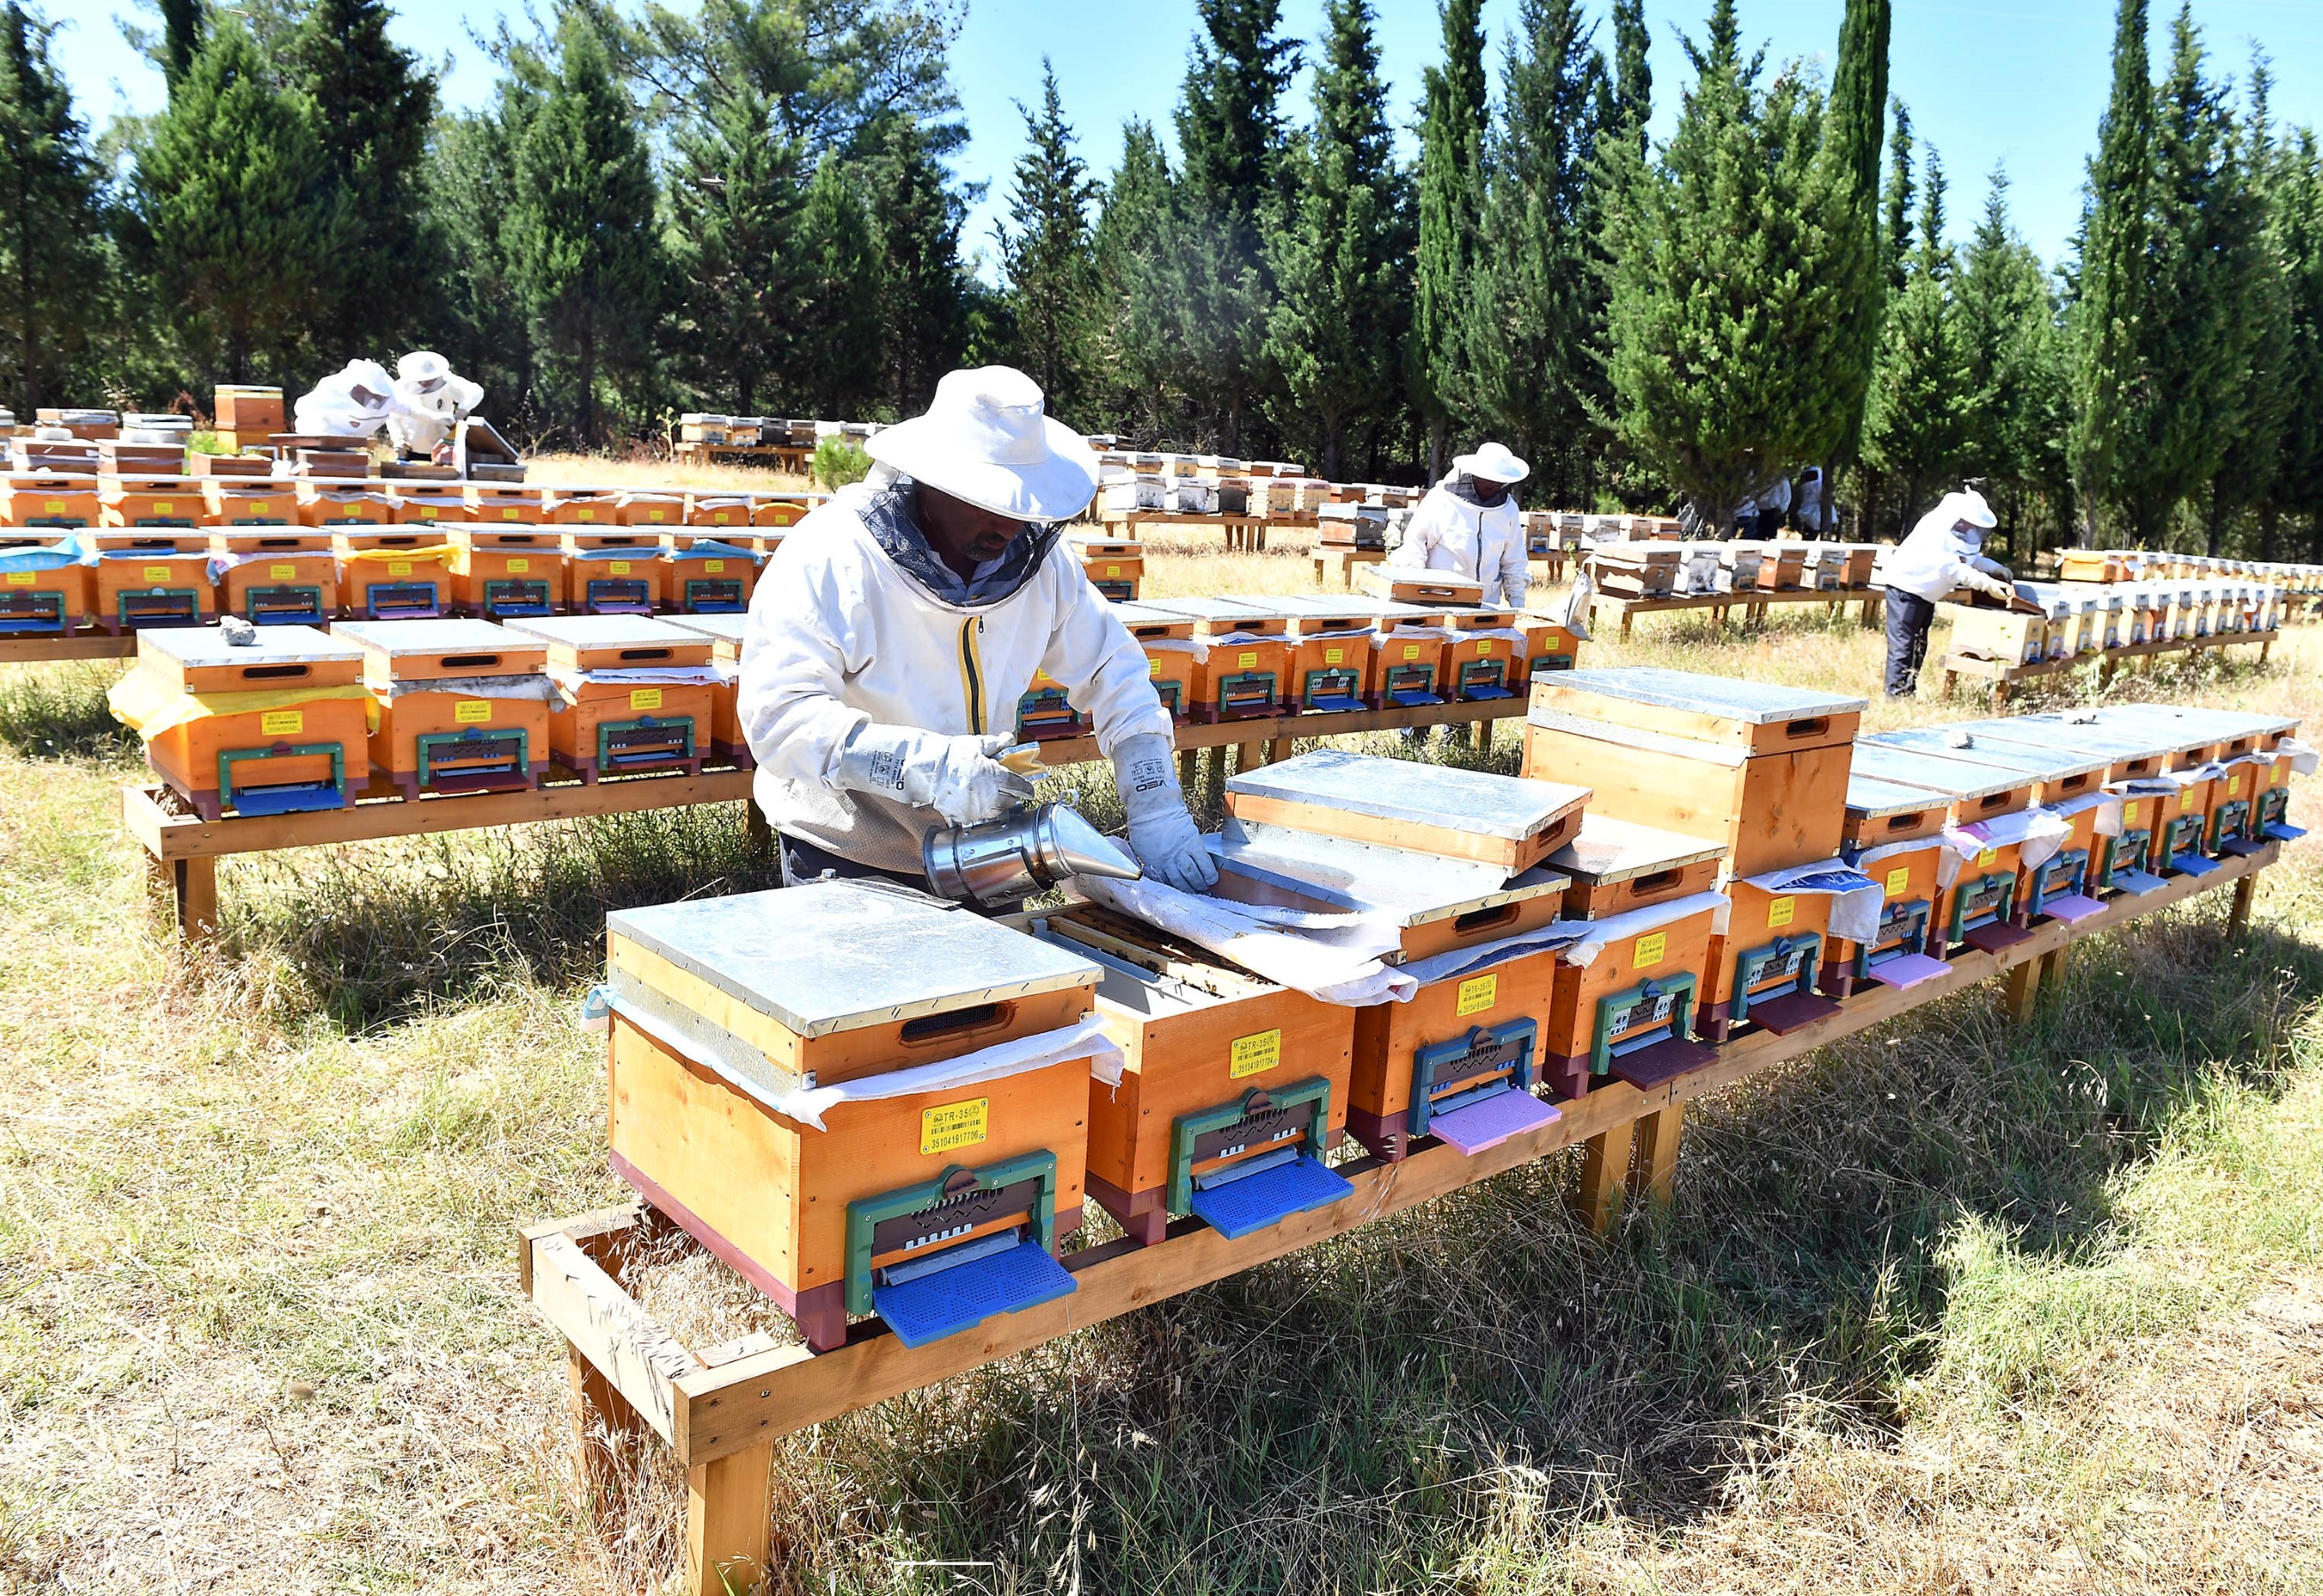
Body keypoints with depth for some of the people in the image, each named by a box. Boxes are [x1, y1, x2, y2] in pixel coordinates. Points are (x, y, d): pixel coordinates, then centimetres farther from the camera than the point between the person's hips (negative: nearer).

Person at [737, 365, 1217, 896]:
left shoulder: (1034, 557, -6)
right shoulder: (833, 557, -22)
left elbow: (1114, 671, 0)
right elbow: (777, 713, -30)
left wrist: (1157, 810, -11)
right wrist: (928, 765, -41)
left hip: (980, 851, 5)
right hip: (847, 863, -5)